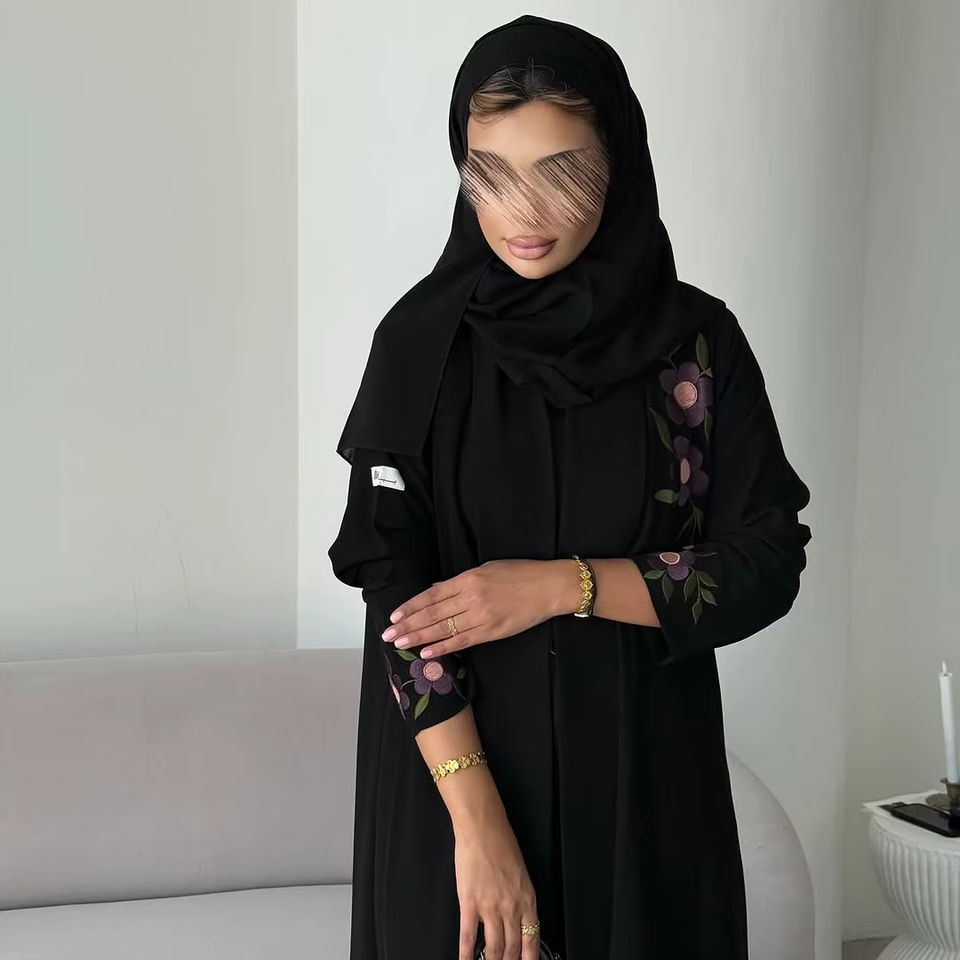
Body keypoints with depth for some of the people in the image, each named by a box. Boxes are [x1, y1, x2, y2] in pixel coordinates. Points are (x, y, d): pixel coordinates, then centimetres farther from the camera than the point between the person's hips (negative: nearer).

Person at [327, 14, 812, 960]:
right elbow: (393, 578, -11)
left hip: (642, 772, 1)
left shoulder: (698, 339, -5)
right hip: (452, 759, 0)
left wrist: (563, 584, -17)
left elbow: (770, 562, -5)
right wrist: (476, 820, -18)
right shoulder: (421, 339, -7)